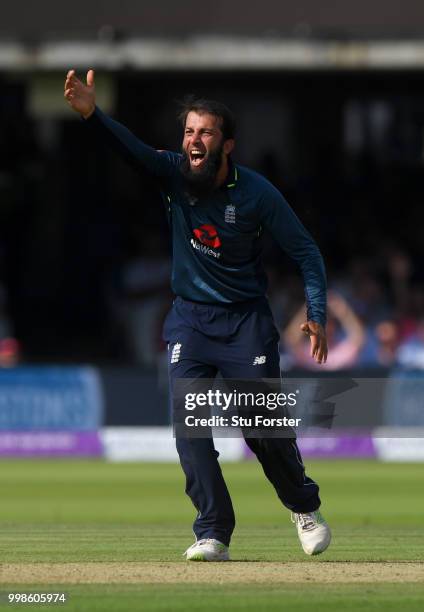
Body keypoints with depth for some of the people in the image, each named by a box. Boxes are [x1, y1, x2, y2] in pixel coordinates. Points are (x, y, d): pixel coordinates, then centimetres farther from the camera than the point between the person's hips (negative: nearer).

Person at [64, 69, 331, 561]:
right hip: (189, 318, 2)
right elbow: (131, 149, -25)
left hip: (246, 320, -2)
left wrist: (316, 315, -16)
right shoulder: (173, 174, -7)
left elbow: (305, 250, -6)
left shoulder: (256, 193, -13)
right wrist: (91, 114, -45)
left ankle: (304, 507, 27)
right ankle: (213, 534, -6)